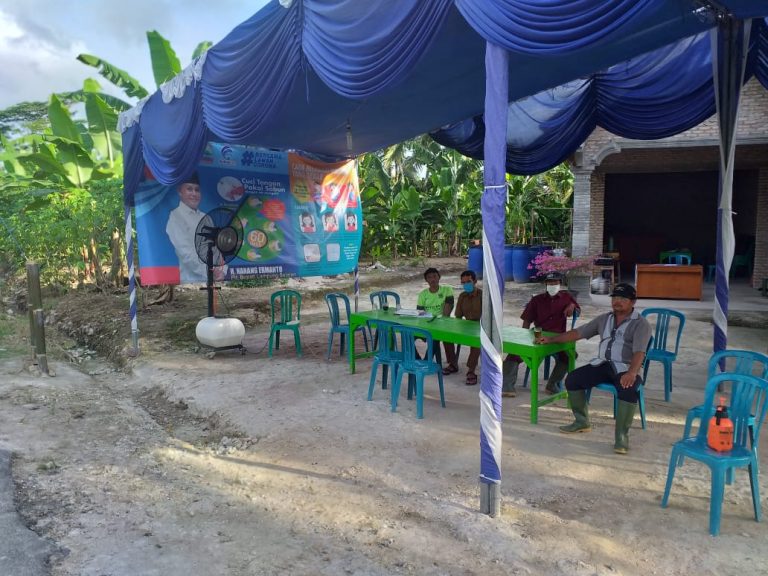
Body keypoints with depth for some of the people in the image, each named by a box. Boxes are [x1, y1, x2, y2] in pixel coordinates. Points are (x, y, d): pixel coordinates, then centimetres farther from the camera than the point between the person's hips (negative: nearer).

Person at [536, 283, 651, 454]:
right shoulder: (604, 319, 14)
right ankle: (582, 422, 6)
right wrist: (551, 339, 10)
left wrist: (632, 372, -38)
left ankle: (621, 435, -23)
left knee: (628, 389, -37)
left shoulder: (640, 324, -4)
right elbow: (578, 333, 16)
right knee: (572, 379, -12)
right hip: (603, 364, 6)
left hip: (626, 368, -5)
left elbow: (639, 352, -19)